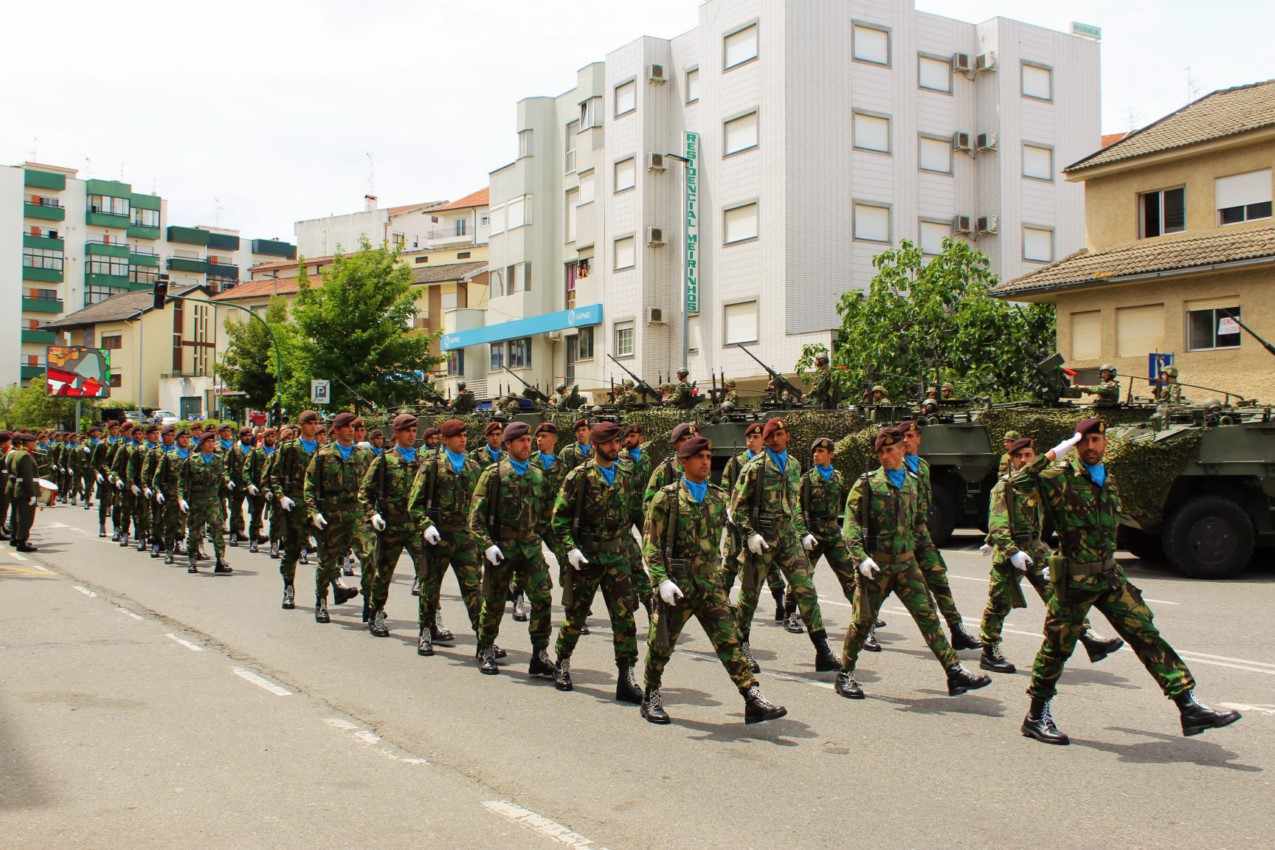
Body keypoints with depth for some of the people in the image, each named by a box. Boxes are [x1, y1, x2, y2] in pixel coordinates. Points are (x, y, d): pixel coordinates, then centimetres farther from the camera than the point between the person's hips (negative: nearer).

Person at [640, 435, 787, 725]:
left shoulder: (719, 498, 9)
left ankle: (754, 700, -5)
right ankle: (651, 699, 27)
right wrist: (662, 580, -17)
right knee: (662, 645, 8)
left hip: (710, 584, 4)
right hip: (676, 584, -3)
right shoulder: (666, 497, -5)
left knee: (729, 641, -3)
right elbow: (650, 543, -9)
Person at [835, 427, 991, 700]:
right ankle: (845, 675, 15)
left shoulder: (913, 483, 12)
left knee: (927, 615, 0)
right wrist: (861, 557, -18)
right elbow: (851, 523, -8)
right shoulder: (866, 484, -4)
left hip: (906, 563, 4)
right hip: (875, 564, -4)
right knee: (863, 621, 1)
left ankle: (955, 672, 1)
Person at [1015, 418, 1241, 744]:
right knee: (1057, 647, 2)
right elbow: (1017, 482, -24)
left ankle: (1190, 707, 2)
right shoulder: (1062, 476, -9)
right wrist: (1051, 455, -25)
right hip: (1074, 580, -6)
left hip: (1110, 576, 6)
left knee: (1147, 635, 1)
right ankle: (1036, 717, 16)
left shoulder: (1110, 481, 13)